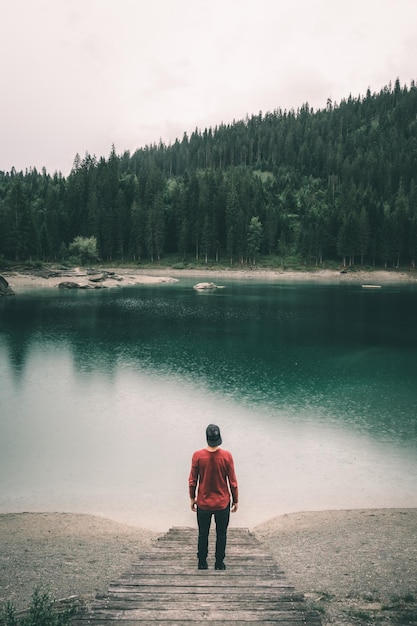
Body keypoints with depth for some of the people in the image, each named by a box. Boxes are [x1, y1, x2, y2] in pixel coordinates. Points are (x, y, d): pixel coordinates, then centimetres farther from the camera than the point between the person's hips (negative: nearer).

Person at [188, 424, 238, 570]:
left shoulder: (197, 455, -15)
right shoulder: (227, 456, -16)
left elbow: (192, 481, -6)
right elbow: (232, 482, -8)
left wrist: (192, 498, 9)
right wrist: (235, 500, 6)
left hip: (203, 503, 0)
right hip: (223, 503, 0)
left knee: (203, 534, 17)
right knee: (221, 534, 17)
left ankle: (202, 563, 28)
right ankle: (219, 564, 25)